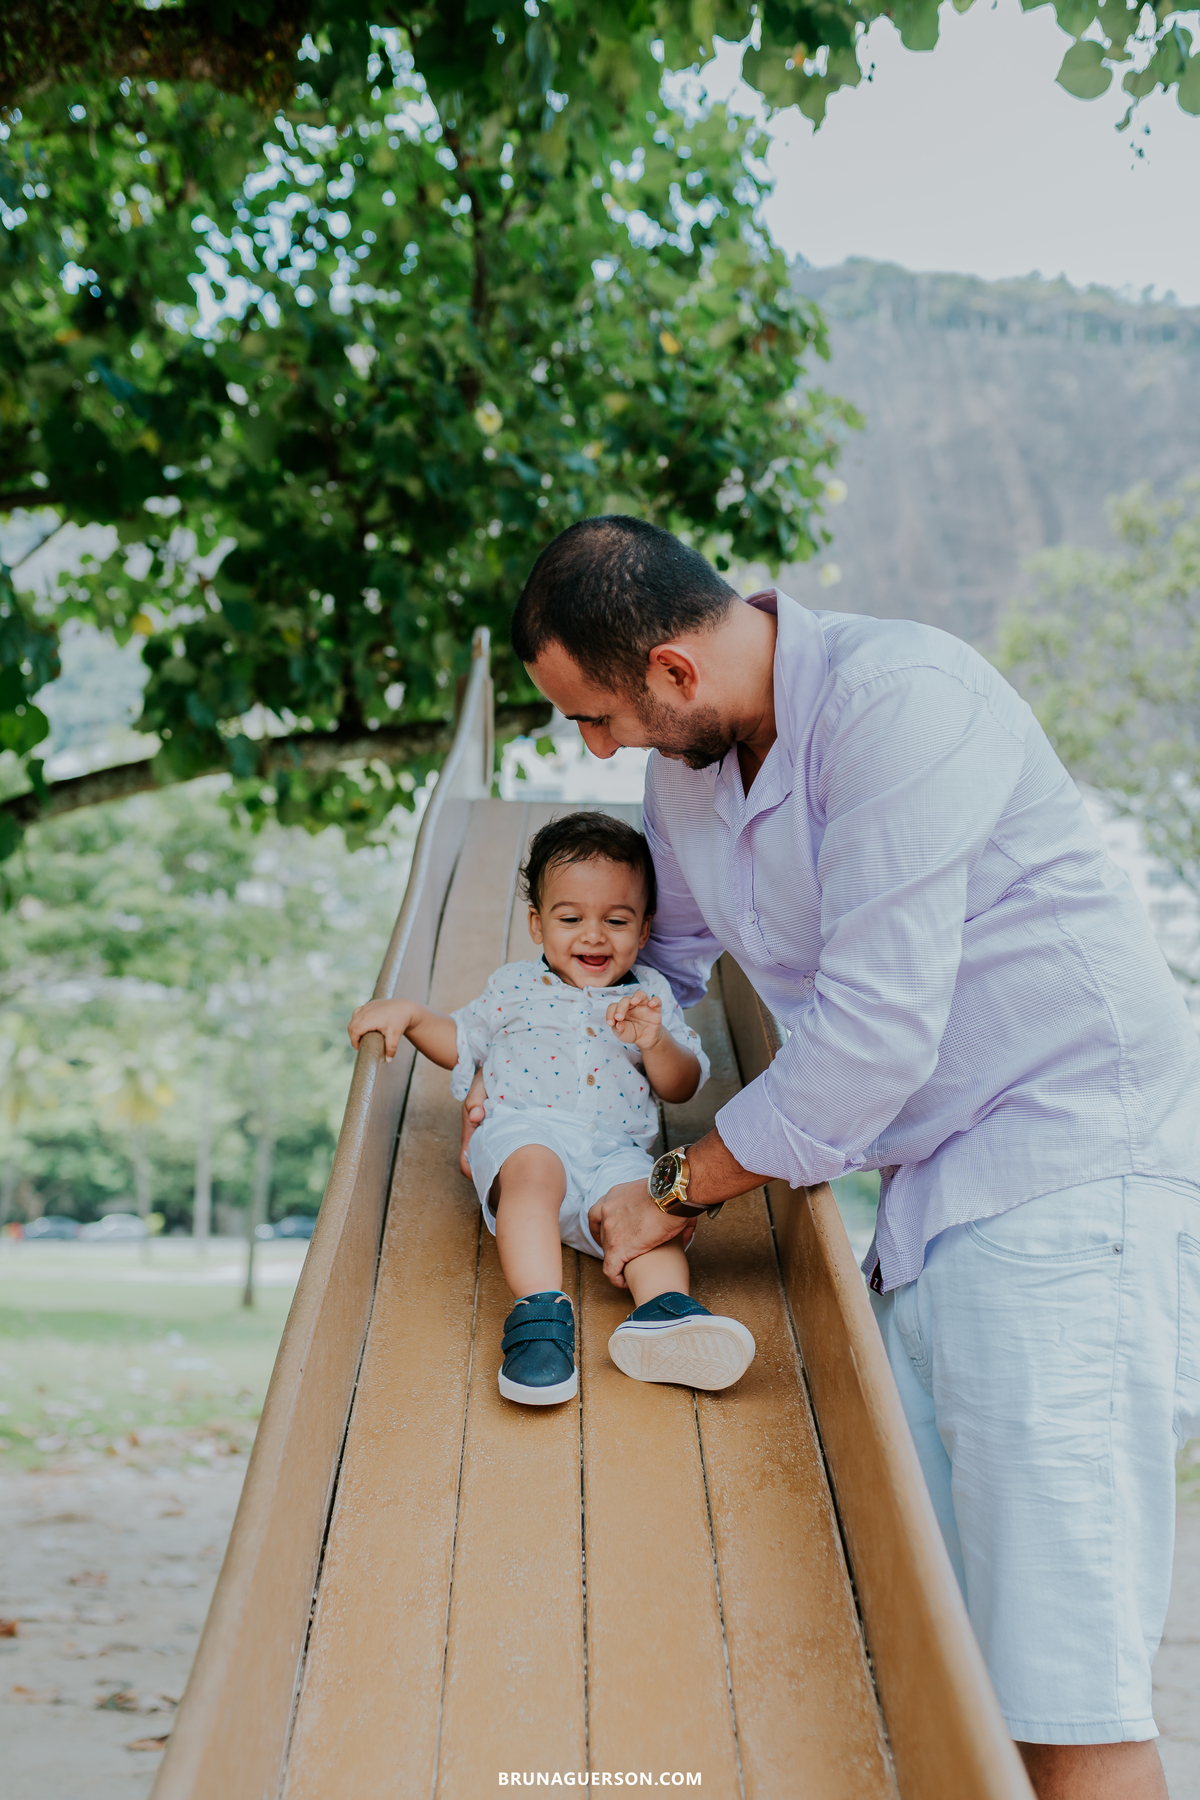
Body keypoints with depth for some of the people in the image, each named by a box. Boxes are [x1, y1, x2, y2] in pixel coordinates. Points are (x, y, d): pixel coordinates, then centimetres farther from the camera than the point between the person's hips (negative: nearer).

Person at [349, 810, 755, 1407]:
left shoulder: (651, 994, 21)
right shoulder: (516, 985, 21)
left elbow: (683, 1087, 17)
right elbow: (461, 1043, 31)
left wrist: (655, 1043, -3)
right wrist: (408, 1013, 14)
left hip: (616, 1152, 2)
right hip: (523, 1131, -2)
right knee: (534, 1169, -36)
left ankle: (661, 1310, -52)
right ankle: (539, 1312, -48)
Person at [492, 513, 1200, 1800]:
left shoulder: (902, 698, -18)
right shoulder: (685, 758, 9)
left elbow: (874, 1032, -22)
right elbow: (662, 955, 27)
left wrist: (676, 1192, -10)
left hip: (1071, 1175, -8)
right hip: (926, 1204, 8)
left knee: (1061, 1690, -8)